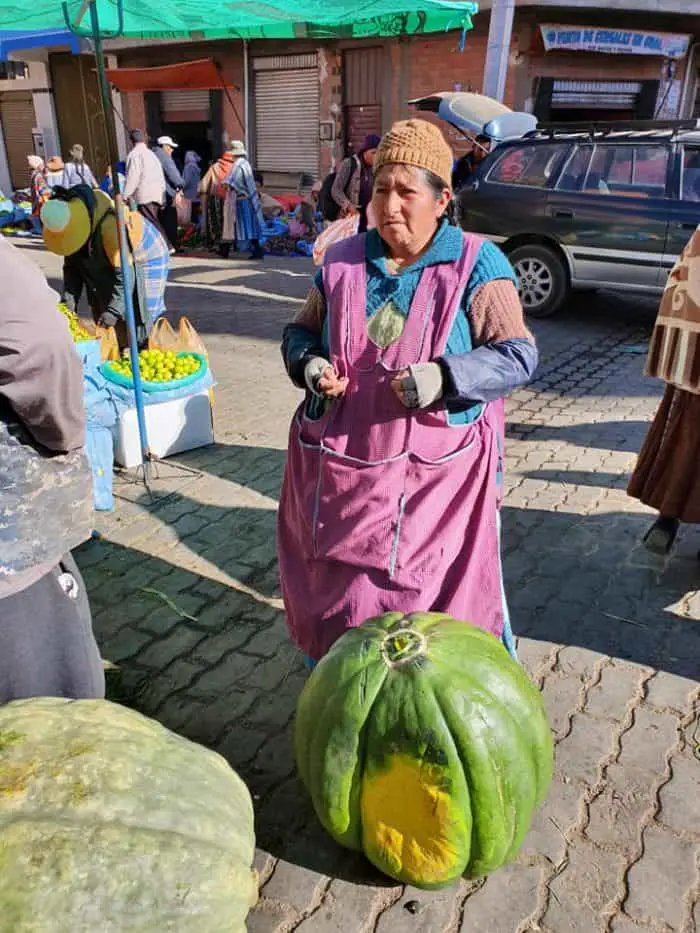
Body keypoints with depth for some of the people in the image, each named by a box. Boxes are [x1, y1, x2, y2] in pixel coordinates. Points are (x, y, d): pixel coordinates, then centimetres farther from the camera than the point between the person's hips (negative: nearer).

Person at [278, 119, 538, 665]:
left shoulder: (477, 265, -5)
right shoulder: (343, 261, 7)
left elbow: (519, 356, -8)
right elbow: (300, 333, 17)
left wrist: (444, 377, -25)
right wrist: (310, 365, -6)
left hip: (436, 472, -4)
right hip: (339, 465, 4)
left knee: (441, 600, 5)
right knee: (337, 586, 16)